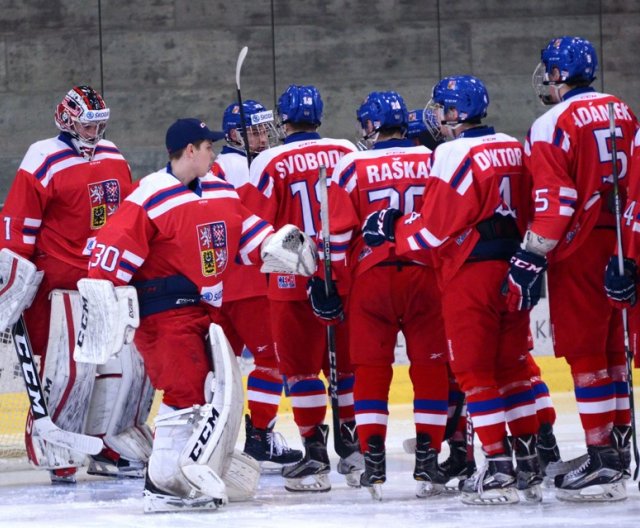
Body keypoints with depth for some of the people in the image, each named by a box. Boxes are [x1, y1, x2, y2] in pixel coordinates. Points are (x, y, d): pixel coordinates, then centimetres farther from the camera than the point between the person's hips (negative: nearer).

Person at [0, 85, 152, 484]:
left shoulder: (114, 159, 12)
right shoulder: (44, 163, -10)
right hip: (63, 286, -7)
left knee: (130, 366, 6)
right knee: (71, 370, -14)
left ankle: (110, 448, 19)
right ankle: (53, 453, 1)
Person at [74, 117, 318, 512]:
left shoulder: (221, 192, 12)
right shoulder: (150, 198, -15)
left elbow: (249, 232, 18)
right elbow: (115, 246, -19)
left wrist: (278, 247, 2)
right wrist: (103, 294, -25)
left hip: (208, 309, 9)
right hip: (165, 311, -9)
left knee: (223, 391, 14)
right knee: (186, 391, -16)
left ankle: (206, 473, 27)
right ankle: (164, 484, -12)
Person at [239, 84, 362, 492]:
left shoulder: (270, 163, -9)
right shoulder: (347, 153, 1)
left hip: (295, 282, -4)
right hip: (346, 275, 4)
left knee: (302, 367, 4)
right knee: (347, 364, 16)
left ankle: (316, 456, 2)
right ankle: (356, 449, 22)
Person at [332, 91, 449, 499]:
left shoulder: (352, 167, -1)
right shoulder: (434, 162, 3)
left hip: (371, 278, -1)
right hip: (425, 277, 1)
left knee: (371, 369, 6)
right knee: (431, 368, 7)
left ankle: (373, 462, 2)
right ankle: (428, 462, 5)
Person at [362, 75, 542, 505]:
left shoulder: (455, 154, -14)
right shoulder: (513, 148, 10)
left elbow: (437, 227, -15)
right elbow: (527, 213, 15)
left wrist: (392, 229, -3)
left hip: (470, 274, -8)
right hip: (511, 270, 8)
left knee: (474, 370, -3)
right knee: (512, 367, 15)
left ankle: (499, 469, -7)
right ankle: (529, 466, 18)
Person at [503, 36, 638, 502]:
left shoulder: (553, 126, -12)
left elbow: (553, 202, -18)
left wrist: (532, 259, -16)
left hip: (579, 253, -7)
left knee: (583, 351, -5)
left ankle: (602, 464, -8)